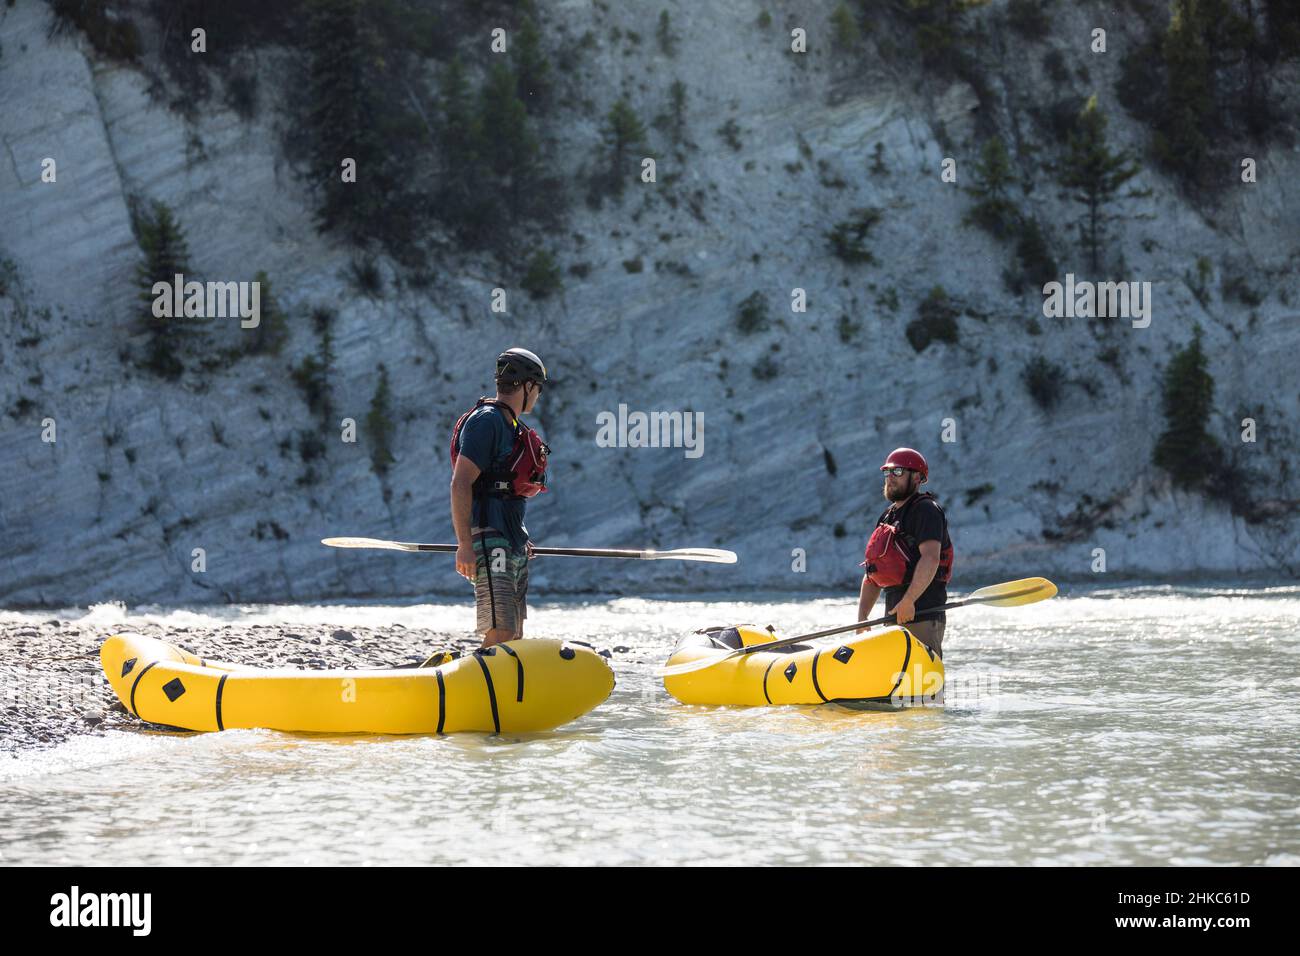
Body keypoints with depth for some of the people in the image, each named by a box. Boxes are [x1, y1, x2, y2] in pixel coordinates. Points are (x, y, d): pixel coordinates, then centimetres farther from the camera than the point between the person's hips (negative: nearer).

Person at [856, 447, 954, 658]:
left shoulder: (925, 510, -7)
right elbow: (872, 576, 21)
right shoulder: (888, 517, 21)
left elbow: (930, 559, -22)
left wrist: (909, 601, -30)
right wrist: (862, 618, 11)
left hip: (922, 618, -10)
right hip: (894, 617, 10)